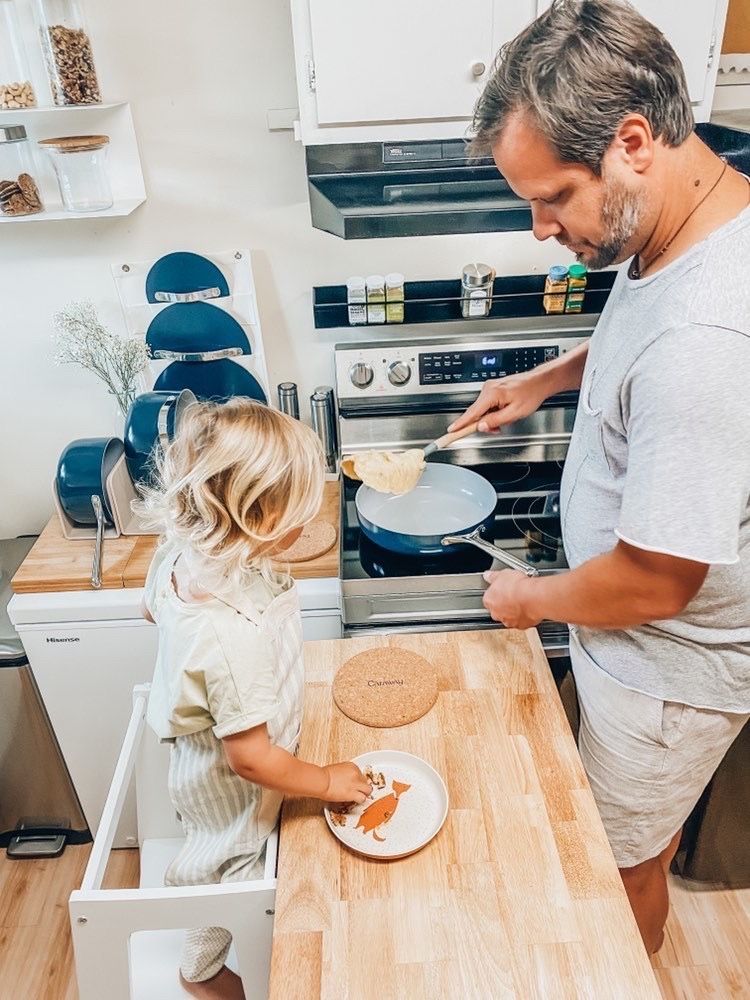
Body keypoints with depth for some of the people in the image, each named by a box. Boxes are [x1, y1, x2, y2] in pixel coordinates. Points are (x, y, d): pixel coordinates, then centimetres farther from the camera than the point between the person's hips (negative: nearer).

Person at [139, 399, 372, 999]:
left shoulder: (182, 552, -21)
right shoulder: (235, 635, -45)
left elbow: (153, 609, 3)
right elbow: (251, 758, -32)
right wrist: (327, 781, -17)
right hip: (232, 788, -7)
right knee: (230, 873, 23)